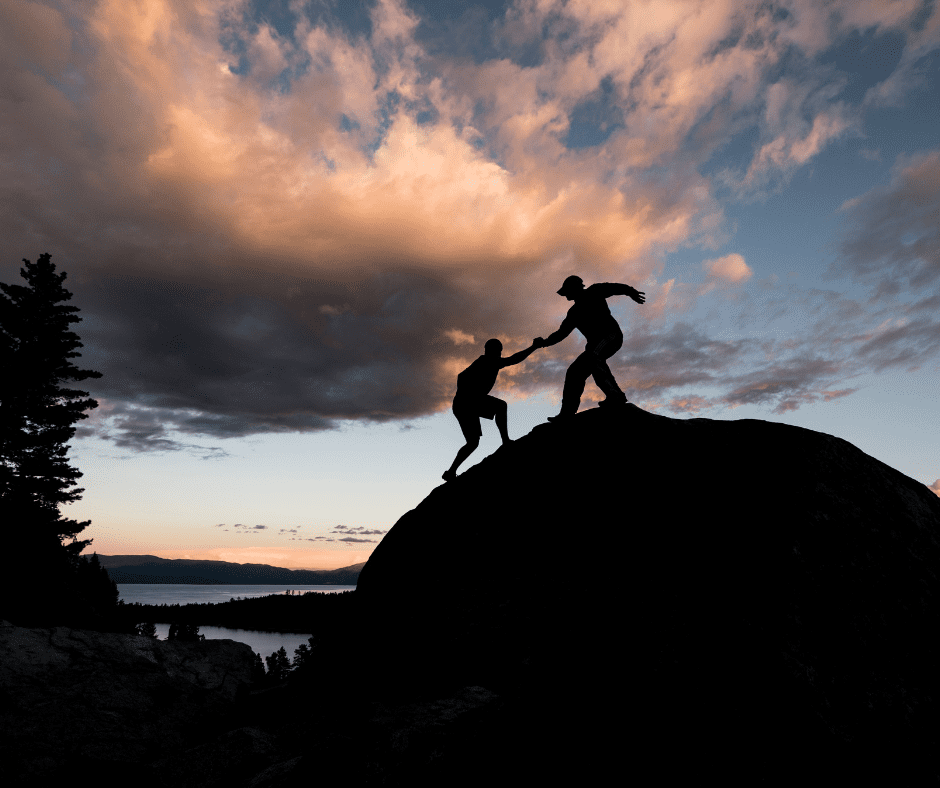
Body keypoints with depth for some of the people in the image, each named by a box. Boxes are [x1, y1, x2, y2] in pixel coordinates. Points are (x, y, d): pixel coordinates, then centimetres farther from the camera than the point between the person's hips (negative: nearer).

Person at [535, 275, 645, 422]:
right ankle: (567, 412, -3)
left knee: (592, 357, -34)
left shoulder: (594, 293, 4)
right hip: (596, 343, 8)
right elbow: (561, 332, 20)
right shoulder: (574, 312, 22)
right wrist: (545, 342, 6)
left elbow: (614, 288, -10)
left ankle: (615, 395, -37)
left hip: (611, 335, -8)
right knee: (574, 371, 0)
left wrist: (630, 291, -28)